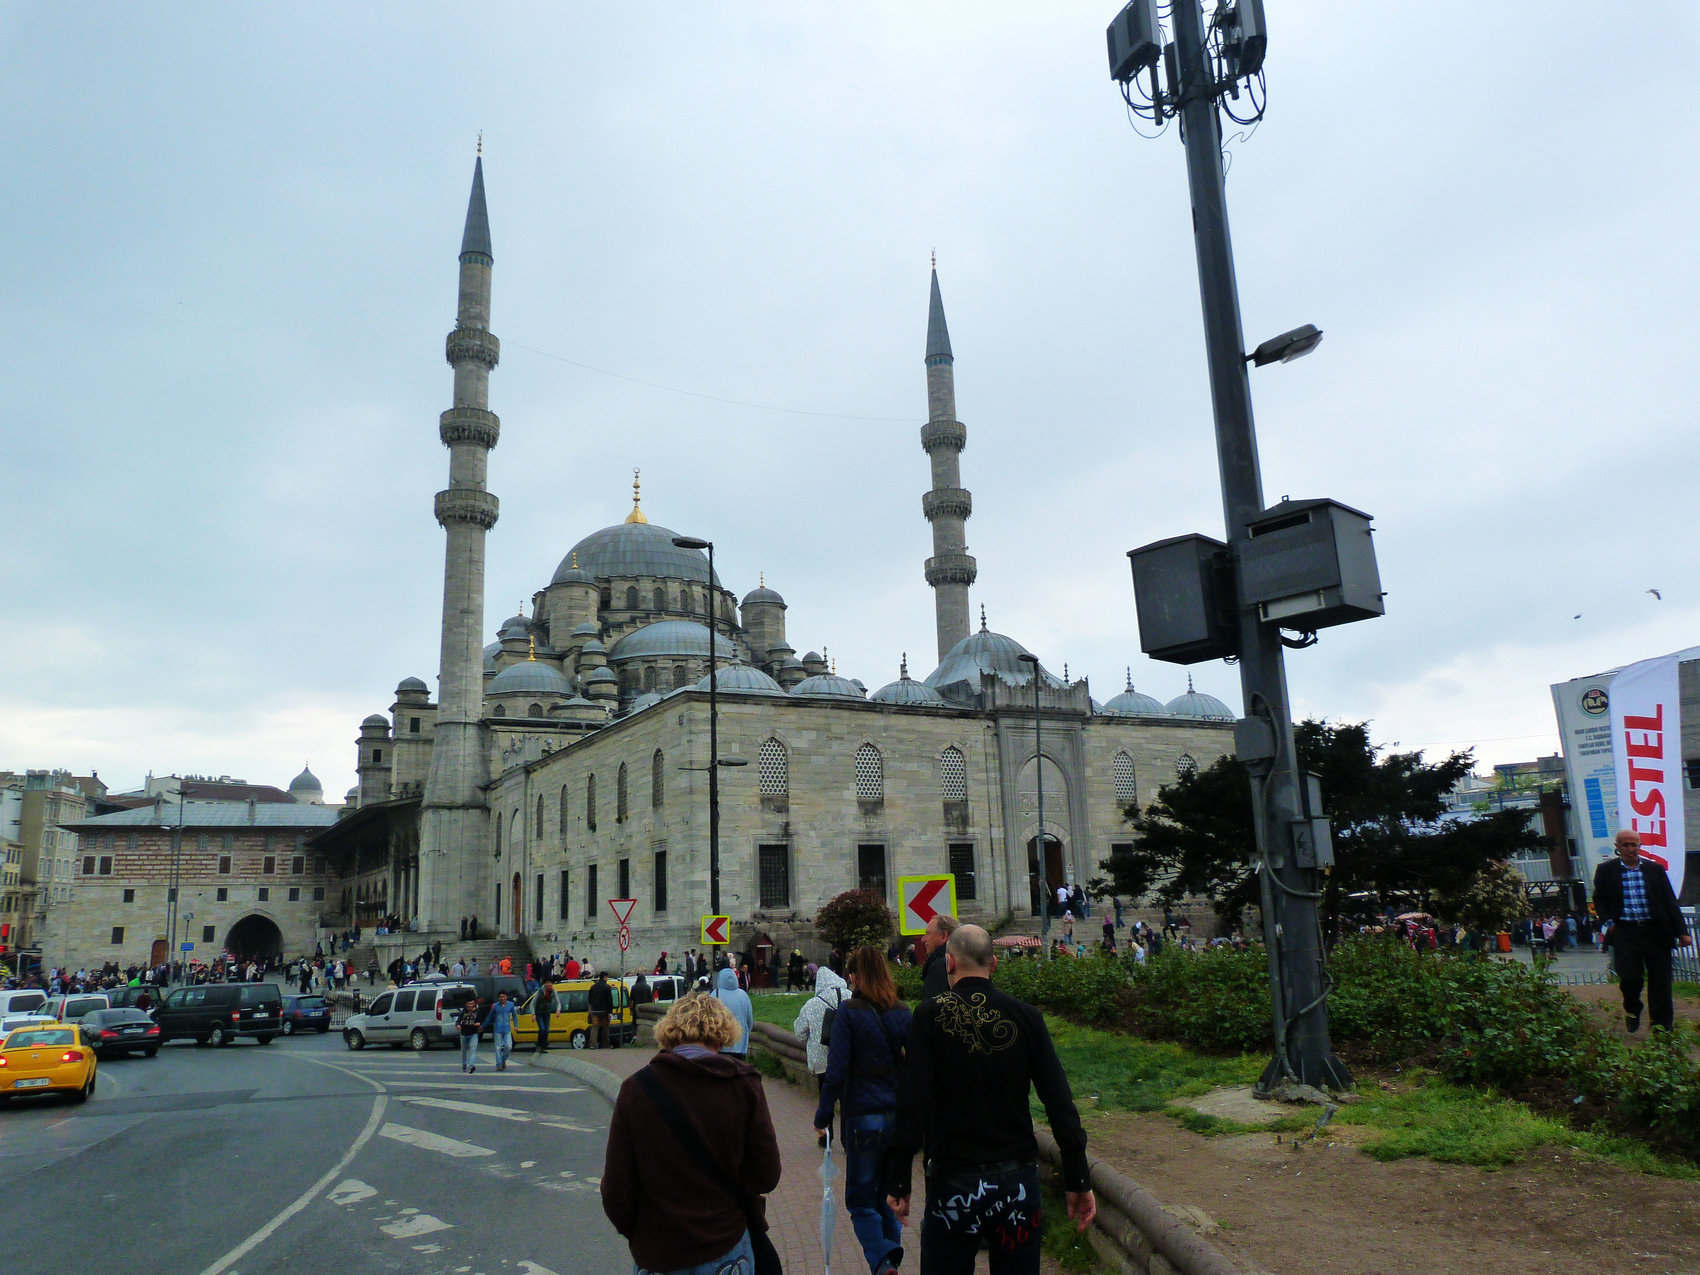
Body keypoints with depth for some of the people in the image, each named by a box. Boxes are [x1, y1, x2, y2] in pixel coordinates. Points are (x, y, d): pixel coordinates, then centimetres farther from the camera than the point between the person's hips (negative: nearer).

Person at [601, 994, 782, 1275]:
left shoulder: (635, 1089, -9)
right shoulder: (743, 1084, -9)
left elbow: (616, 1192, -7)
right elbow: (766, 1176, -6)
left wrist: (635, 1235, 11)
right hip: (727, 1249, -1)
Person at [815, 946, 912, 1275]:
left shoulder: (849, 1013, -10)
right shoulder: (903, 1013, 3)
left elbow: (837, 1071, -12)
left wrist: (823, 1115, -2)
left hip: (863, 1118, -4)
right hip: (900, 1118, 5)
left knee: (861, 1200, 6)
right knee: (888, 1196, 19)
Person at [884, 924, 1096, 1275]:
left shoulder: (931, 1016, -8)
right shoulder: (1025, 1016, -1)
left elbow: (912, 1106, -13)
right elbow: (1061, 1104, -3)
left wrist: (898, 1182, -7)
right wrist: (1078, 1181, 3)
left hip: (954, 1180, -2)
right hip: (1019, 1179, 2)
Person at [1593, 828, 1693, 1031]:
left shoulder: (1655, 869, 8)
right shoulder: (1605, 870, 5)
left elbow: (1670, 902, 8)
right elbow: (1599, 900, 13)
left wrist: (1682, 931, 2)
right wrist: (1607, 922, -3)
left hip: (1656, 931, 1)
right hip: (1625, 932, -1)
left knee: (1660, 981, 2)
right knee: (1629, 977, -10)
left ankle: (1662, 1028, 14)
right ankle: (1632, 1010, 22)